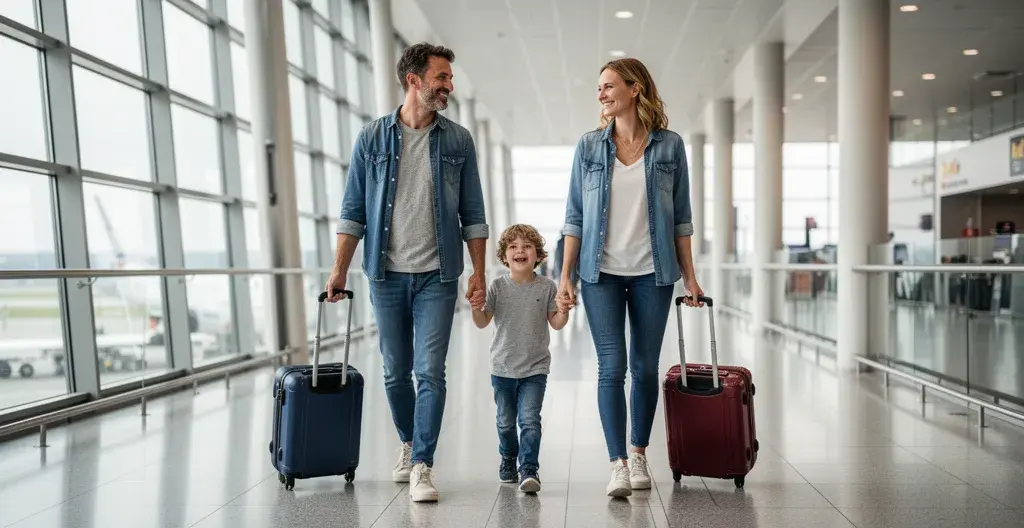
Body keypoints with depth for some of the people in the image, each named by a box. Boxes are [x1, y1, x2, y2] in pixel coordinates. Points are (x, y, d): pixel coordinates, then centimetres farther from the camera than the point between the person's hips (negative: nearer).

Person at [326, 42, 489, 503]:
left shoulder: (458, 140, 4)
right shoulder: (372, 137, 3)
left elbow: (473, 215, 4)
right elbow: (353, 211, 4)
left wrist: (478, 273, -2)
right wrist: (339, 271, -2)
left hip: (438, 275, -1)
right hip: (386, 275, 1)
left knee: (430, 372, -5)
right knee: (395, 372, 12)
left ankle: (422, 468, 5)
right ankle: (408, 443, 35)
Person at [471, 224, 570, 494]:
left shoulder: (546, 286, -4)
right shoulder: (497, 286, -3)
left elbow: (555, 323, 1)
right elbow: (482, 322, -2)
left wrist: (564, 311, -19)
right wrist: (476, 307, -22)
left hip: (535, 368, -2)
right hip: (502, 367, 2)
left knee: (530, 419, -11)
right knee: (505, 422, 17)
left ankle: (529, 469, -1)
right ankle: (508, 458, 41)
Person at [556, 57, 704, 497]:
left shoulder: (670, 145, 3)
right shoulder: (589, 146, 4)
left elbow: (680, 218, 6)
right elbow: (575, 217, 4)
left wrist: (689, 276, 3)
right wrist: (565, 275, -2)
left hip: (652, 272, 1)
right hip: (602, 272, 0)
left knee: (645, 367, 9)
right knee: (612, 367, -5)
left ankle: (639, 453, 26)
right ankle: (617, 464, 3)